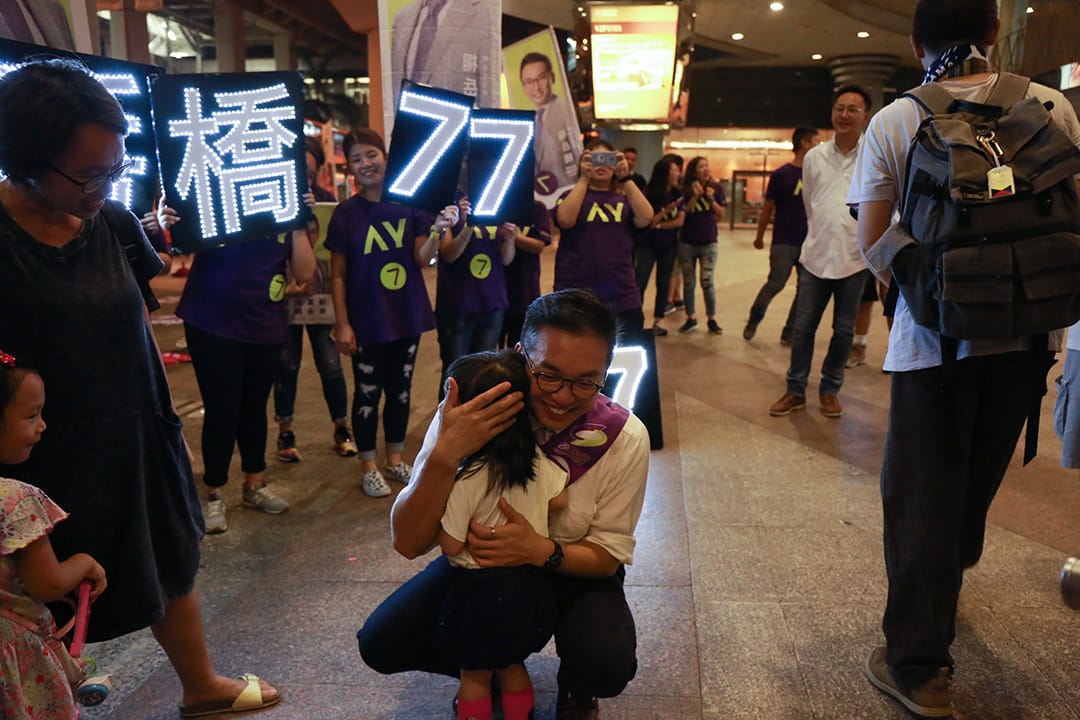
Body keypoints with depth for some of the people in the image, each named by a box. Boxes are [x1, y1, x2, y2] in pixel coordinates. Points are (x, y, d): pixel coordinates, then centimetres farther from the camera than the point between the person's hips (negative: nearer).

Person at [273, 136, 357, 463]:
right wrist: (283, 285, -16)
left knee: (330, 365, 1)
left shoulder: (327, 199, 7)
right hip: (285, 297, -1)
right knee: (287, 366, 6)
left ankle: (341, 429, 19)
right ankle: (285, 434, 22)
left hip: (321, 294, 1)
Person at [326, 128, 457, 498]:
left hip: (407, 315, 3)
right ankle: (368, 467, 21)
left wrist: (437, 231, -21)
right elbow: (337, 274, -4)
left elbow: (422, 259, -3)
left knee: (400, 390, 14)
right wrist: (342, 324, -9)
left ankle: (395, 458, 31)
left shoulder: (409, 204, 0)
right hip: (366, 320, -2)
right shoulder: (346, 213, -5)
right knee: (367, 394, 7)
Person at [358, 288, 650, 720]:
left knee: (608, 665, -29)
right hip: (479, 557, 2)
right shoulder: (468, 413, -24)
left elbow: (608, 555, -13)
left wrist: (541, 550, -35)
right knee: (381, 644, -15)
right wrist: (445, 456, -44)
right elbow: (408, 543, -26)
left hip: (572, 568, -1)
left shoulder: (624, 438, -24)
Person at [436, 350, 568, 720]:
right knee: (513, 666, 26)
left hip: (480, 592, -5)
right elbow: (558, 502, 2)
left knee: (475, 676, 18)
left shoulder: (465, 481, -26)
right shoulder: (539, 460, -12)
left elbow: (451, 545, -17)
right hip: (529, 582, 5)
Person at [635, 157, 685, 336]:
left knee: (663, 283, 6)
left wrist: (658, 225, -16)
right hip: (648, 244, -3)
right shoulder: (650, 194, -13)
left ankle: (658, 321, 12)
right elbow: (647, 222, -15)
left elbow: (680, 221, -9)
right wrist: (667, 210, -23)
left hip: (669, 245, 3)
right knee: (640, 282, -9)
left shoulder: (678, 195, -3)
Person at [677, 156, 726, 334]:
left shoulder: (716, 189, -1)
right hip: (687, 243, 1)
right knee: (688, 282, 7)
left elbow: (721, 215, -1)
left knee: (707, 282, -6)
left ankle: (712, 319, 6)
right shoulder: (686, 190, -1)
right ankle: (691, 318, 19)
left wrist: (711, 199, -15)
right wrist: (695, 196, -18)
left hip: (708, 243, -1)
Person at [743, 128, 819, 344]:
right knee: (775, 284, -6)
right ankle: (753, 321, 17)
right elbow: (767, 208, 2)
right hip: (784, 242, -4)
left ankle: (790, 332, 14)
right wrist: (759, 237, 6)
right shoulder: (781, 174, -2)